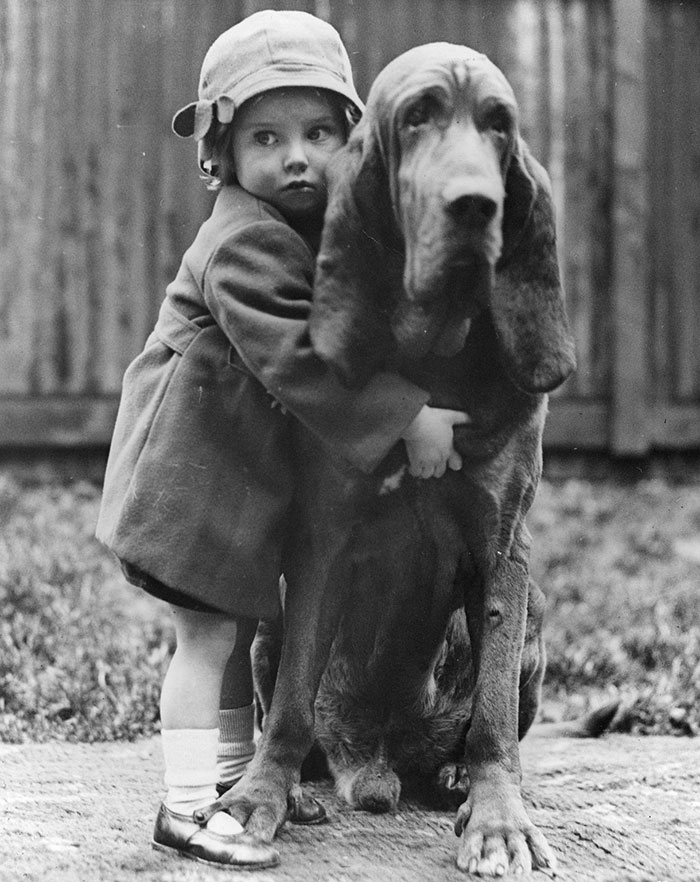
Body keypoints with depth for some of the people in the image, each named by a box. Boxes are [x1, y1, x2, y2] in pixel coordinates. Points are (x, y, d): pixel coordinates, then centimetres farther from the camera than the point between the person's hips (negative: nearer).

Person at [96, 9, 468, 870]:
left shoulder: (320, 225, 9)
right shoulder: (244, 244, -22)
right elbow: (301, 361, -29)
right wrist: (407, 419, -28)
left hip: (245, 468, 10)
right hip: (195, 467, -9)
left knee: (236, 624, 16)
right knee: (208, 632, -7)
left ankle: (235, 776, 28)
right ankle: (187, 805, 0)